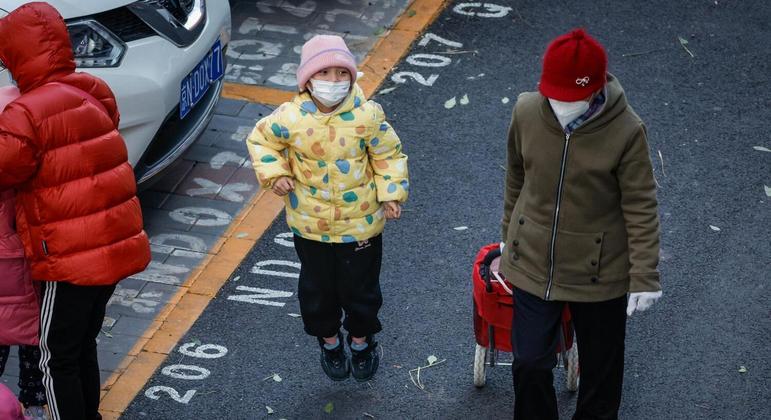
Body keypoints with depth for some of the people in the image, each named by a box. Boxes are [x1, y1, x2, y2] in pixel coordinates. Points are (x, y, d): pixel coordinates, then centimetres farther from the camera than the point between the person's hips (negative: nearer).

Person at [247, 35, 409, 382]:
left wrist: (391, 194, -13)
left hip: (360, 223, -1)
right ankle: (329, 341, 44)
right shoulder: (291, 118, -17)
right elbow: (261, 139, 2)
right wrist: (274, 173, -10)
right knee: (318, 288, 18)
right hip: (310, 224, 1)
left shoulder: (367, 115, -18)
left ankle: (362, 340, 43)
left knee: (360, 287, 16)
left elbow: (389, 154, -5)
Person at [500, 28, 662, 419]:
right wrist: (509, 237, 16)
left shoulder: (626, 131, -21)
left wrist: (644, 277, -13)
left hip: (599, 272, -2)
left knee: (600, 366, 17)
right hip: (533, 264, 2)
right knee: (530, 363, 9)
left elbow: (641, 208, -13)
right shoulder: (527, 112, -12)